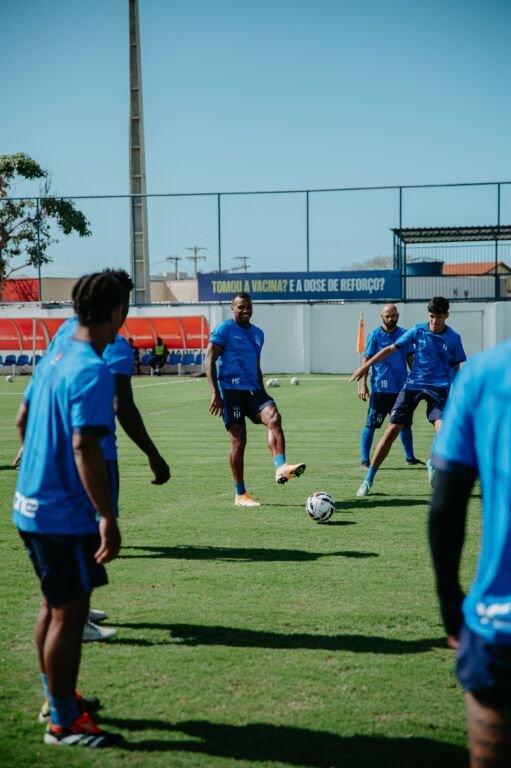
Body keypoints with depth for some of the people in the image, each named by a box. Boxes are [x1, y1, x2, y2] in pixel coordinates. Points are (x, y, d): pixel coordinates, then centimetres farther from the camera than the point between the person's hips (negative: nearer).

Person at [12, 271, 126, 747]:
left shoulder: (54, 356, 8)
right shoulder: (93, 372, -20)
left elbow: (22, 420, 18)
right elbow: (84, 448, -26)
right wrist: (107, 518, -25)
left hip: (31, 505, 9)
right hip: (65, 514, -9)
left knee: (54, 605, 20)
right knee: (69, 613, 0)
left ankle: (57, 698, 34)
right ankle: (64, 724, 11)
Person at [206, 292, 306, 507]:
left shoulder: (257, 333, 18)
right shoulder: (224, 330, -3)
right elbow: (209, 361, -8)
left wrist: (262, 394, 25)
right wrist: (215, 393, -16)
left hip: (253, 390, 5)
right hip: (231, 390, -5)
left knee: (274, 417, -23)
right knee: (238, 440, -5)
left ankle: (281, 468, -36)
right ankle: (240, 495, 4)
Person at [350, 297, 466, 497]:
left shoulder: (453, 338, 1)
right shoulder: (418, 330, 1)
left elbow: (456, 367, 12)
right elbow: (391, 349, 5)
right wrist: (366, 366, 1)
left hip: (439, 388, -1)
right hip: (412, 385, 1)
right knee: (391, 431, -4)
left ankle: (433, 464, 11)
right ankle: (368, 480, 5)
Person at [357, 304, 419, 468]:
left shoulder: (404, 334, 7)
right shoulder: (375, 335, -3)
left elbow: (410, 359, 12)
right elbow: (366, 360, -5)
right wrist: (363, 384, -12)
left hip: (401, 388, 4)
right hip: (380, 388, -4)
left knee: (405, 424, 12)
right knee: (371, 425, -3)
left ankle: (410, 457, 24)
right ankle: (364, 460, 3)